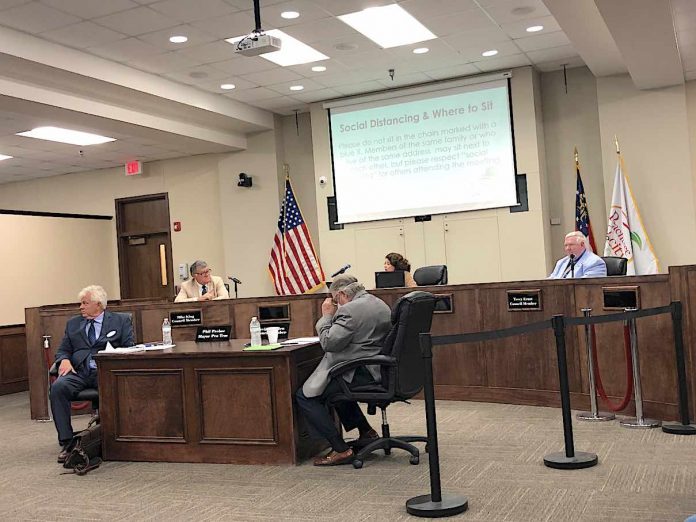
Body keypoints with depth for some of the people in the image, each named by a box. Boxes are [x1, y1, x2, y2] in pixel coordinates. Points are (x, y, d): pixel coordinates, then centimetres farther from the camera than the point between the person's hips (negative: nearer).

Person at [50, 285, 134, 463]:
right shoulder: (73, 324, 24)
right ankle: (66, 442, -24)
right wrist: (64, 360, -3)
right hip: (78, 371, 3)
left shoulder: (120, 321, 15)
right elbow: (63, 350, 21)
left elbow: (129, 348, 8)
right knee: (58, 387, -29)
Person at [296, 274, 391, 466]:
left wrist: (327, 316, -6)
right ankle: (366, 432, 31)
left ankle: (341, 450, -8)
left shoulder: (350, 310, -17)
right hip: (378, 369, 11)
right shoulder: (380, 304, 14)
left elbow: (329, 343, -19)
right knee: (332, 388, 33)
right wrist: (333, 317, 18)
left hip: (360, 374, -10)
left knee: (304, 396, -5)